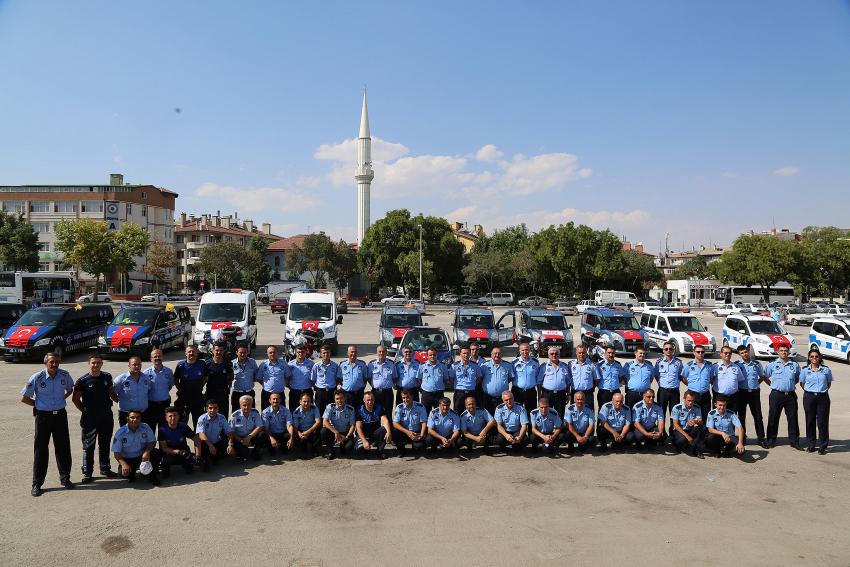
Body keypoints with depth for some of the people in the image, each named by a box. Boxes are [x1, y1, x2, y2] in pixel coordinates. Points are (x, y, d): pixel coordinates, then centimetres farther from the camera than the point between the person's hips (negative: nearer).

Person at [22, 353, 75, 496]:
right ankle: (37, 484, 11)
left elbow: (70, 389, 17)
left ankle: (65, 478, 22)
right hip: (43, 415, -3)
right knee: (41, 449, 1)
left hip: (60, 414, 3)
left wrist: (61, 399, 6)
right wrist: (39, 404, 0)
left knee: (63, 447, 8)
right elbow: (24, 398, -3)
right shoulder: (37, 378, -12)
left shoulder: (64, 375, -3)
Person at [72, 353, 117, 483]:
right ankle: (87, 473, 12)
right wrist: (84, 410, -3)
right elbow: (75, 399, 1)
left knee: (105, 444, 13)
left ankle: (105, 469, 25)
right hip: (89, 417, -3)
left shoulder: (107, 377, 4)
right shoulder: (82, 380, -7)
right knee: (88, 446, 3)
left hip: (106, 415, 4)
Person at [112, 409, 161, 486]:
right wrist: (124, 464, -30)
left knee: (156, 452, -28)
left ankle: (152, 476, -6)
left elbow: (152, 442, -7)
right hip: (128, 460, -1)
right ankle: (131, 475, 10)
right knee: (124, 472, -31)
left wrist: (147, 451, -29)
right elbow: (116, 452, -13)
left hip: (143, 456, 1)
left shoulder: (145, 427, -10)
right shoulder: (120, 433, -13)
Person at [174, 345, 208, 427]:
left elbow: (205, 378, 9)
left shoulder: (202, 364, -4)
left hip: (198, 397, 1)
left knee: (198, 421, 11)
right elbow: (176, 380, 5)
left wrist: (200, 388, 2)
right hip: (184, 397, -1)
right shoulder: (181, 365, -6)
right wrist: (181, 389, 1)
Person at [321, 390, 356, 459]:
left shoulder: (350, 409, -5)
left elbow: (352, 425, -4)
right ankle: (330, 451, -7)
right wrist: (336, 432, -27)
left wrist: (346, 437, -20)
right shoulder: (330, 407, -7)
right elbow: (325, 422, -18)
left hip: (345, 434, 0)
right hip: (333, 432, 0)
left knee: (350, 445, -31)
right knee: (324, 431, -31)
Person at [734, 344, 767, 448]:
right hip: (742, 392, -1)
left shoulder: (756, 364, 4)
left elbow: (762, 376, 16)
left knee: (758, 416, 3)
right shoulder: (736, 365, -3)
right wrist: (738, 386, -4)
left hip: (754, 392, 1)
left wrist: (756, 384, 5)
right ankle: (742, 437, 17)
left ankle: (761, 438, 10)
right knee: (741, 415, 7)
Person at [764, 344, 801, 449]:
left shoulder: (795, 365, 6)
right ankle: (771, 441, 11)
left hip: (790, 395, 1)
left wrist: (791, 385, 9)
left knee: (792, 418, 4)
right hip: (776, 395, -1)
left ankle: (794, 440, 15)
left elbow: (798, 378, 19)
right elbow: (765, 377, 11)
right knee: (773, 418, 3)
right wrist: (772, 384, 4)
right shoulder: (772, 365, 2)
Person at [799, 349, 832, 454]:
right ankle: (810, 445, 17)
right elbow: (802, 383, 13)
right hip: (809, 397, 1)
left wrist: (822, 390, 7)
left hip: (822, 397, -1)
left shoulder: (826, 370, 1)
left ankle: (822, 446, 10)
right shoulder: (805, 370, 2)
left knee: (822, 422, 0)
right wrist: (809, 391, 9)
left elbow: (829, 383, 13)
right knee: (810, 421, 6)